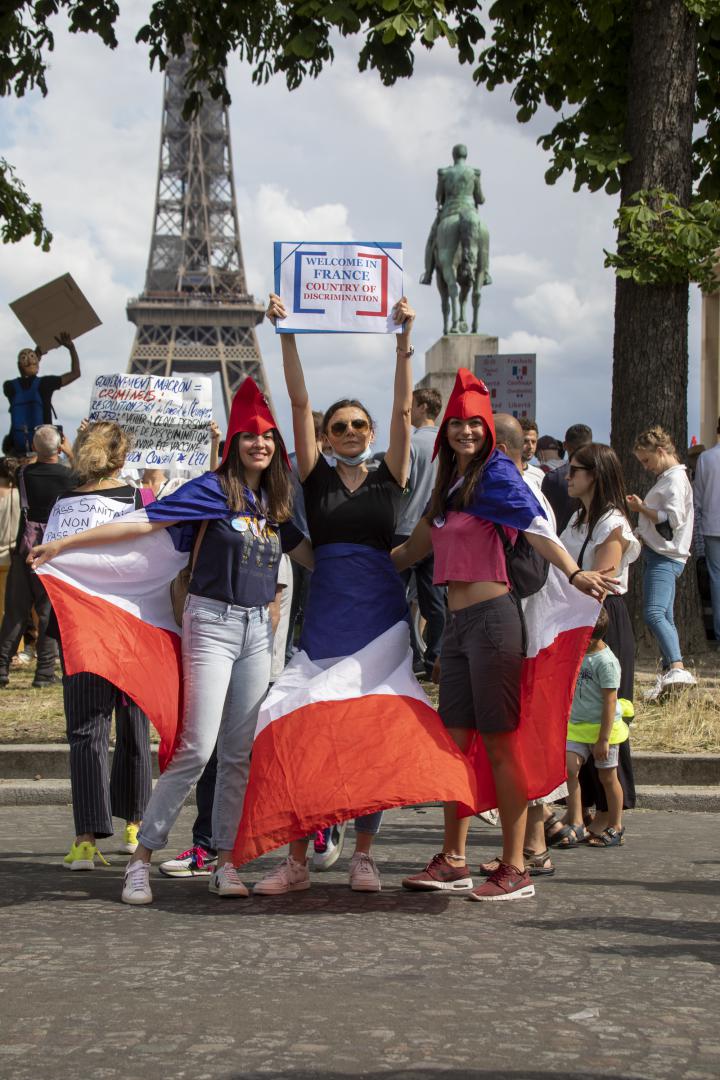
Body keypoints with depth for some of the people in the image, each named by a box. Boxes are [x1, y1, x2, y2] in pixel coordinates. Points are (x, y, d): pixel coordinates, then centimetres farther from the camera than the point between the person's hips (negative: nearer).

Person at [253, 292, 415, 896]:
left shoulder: (390, 478, 8)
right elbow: (299, 402, 1)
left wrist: (404, 340, -9)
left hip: (382, 612, 0)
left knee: (373, 735, 2)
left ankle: (364, 856, 9)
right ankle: (297, 861, 0)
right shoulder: (316, 479, 8)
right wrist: (286, 333, -5)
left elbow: (403, 410, -1)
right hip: (326, 613, 0)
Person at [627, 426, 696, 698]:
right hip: (658, 555, 11)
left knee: (654, 613, -27)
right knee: (664, 617, 15)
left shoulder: (676, 479, -10)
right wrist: (642, 534, 13)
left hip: (665, 558, -11)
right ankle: (669, 675, 21)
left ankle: (677, 668, -42)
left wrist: (642, 509, -12)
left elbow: (673, 519, -21)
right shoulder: (666, 478, 21)